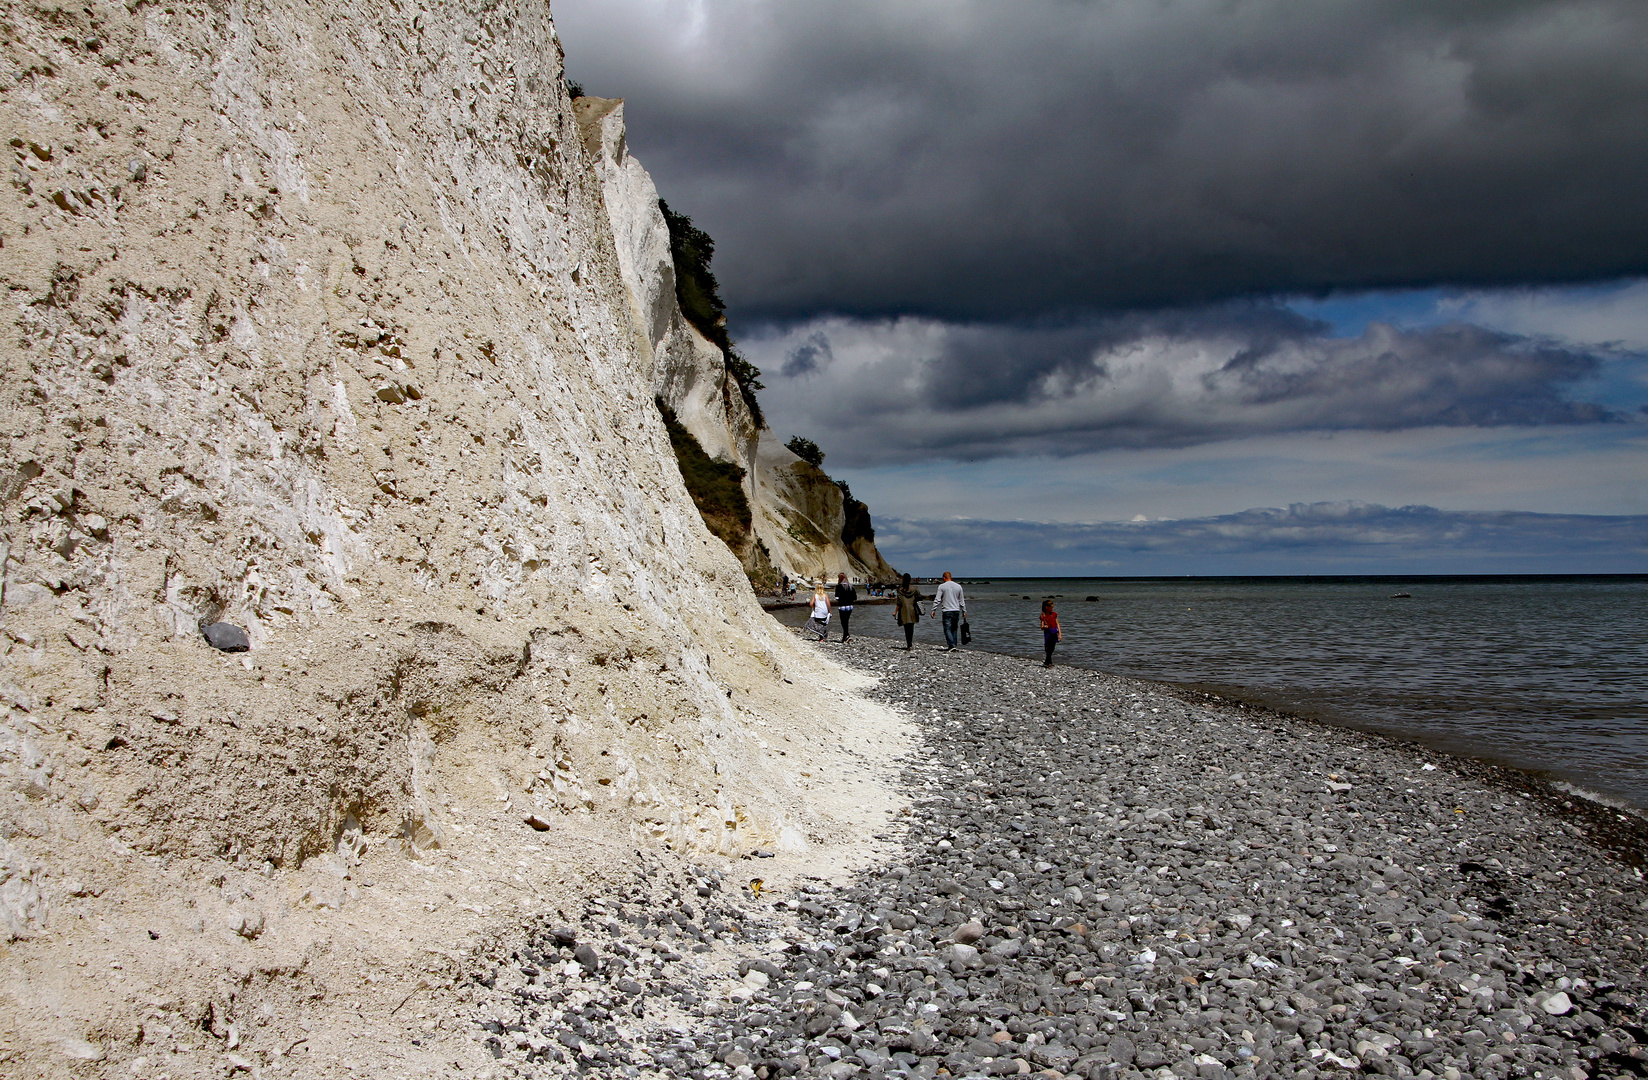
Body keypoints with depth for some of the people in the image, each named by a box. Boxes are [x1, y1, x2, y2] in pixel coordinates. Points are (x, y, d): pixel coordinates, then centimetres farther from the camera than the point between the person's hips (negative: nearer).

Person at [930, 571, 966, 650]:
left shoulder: (942, 586, -3)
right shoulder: (958, 586, 8)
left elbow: (937, 599, -6)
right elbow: (962, 600, 12)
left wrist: (933, 610, -1)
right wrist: (964, 611, 19)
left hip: (947, 611, -4)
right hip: (956, 611, 4)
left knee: (947, 629, -5)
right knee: (954, 629, 11)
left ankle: (952, 645, -18)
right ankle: (952, 646, 14)